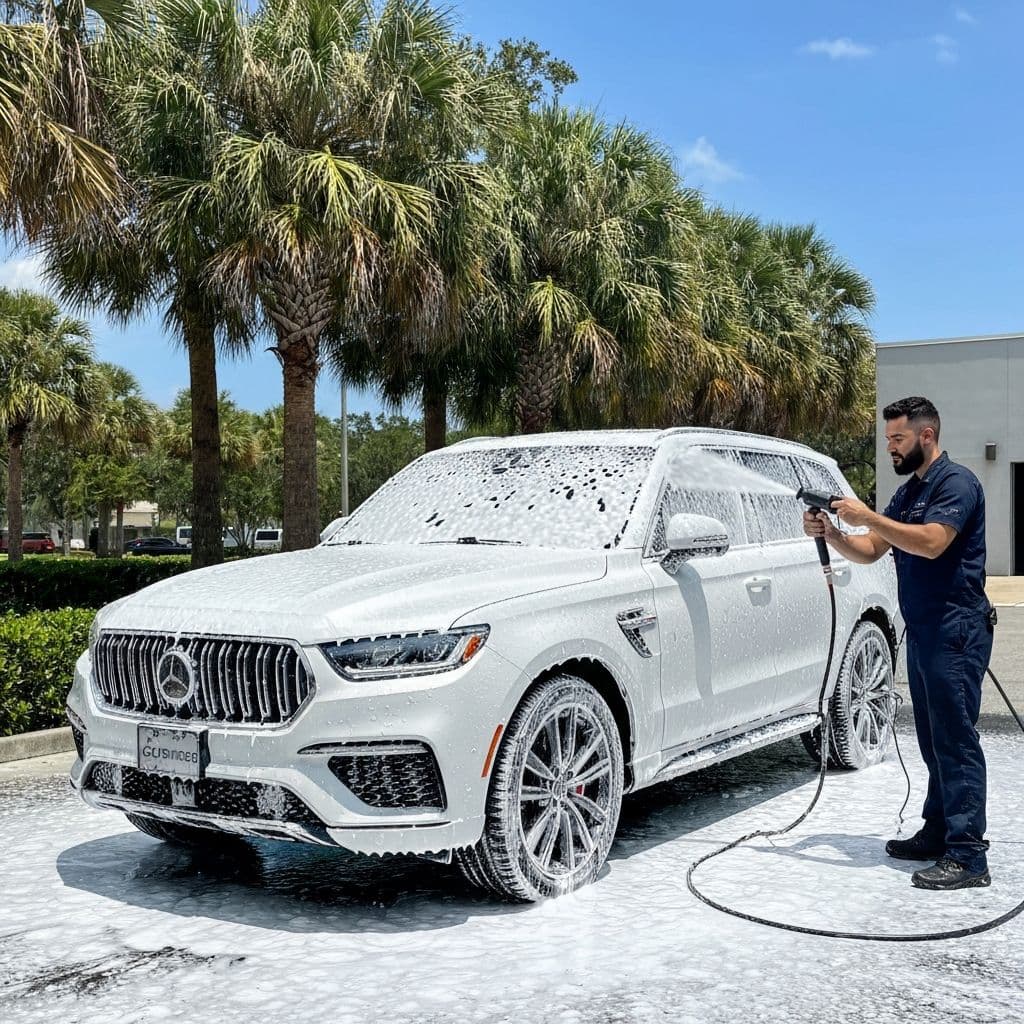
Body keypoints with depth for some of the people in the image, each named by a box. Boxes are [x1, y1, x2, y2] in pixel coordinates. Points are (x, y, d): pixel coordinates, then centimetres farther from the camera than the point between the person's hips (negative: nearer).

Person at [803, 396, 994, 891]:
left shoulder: (956, 482, -10)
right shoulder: (909, 492, 18)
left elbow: (931, 542, -25)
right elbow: (869, 550, 14)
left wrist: (867, 516, -22)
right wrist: (830, 534, -4)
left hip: (955, 631, -9)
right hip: (921, 631, 9)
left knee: (956, 740, -10)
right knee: (934, 740, 14)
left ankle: (968, 856, -8)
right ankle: (938, 832, 22)